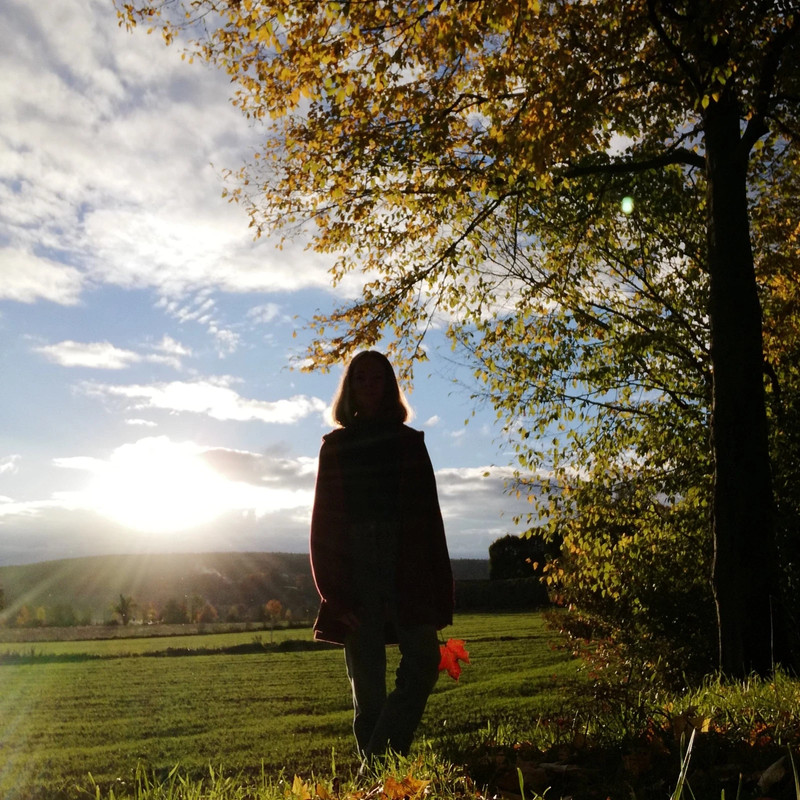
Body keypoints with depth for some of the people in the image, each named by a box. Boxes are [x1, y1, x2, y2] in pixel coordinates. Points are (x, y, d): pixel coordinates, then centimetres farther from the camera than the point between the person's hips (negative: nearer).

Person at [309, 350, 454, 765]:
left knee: (424, 659, -14)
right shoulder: (334, 447, 12)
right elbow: (324, 521, 6)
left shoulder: (409, 442, 12)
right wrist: (333, 590, -5)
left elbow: (429, 515, 7)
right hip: (355, 573, 0)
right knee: (367, 679, 1)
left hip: (407, 570, 1)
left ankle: (380, 758, -5)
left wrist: (439, 589, -1)